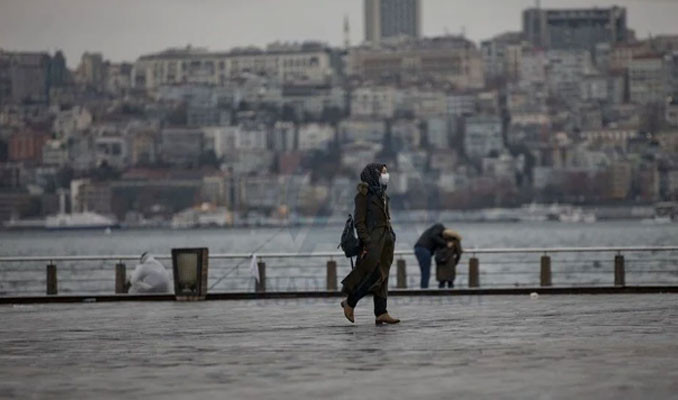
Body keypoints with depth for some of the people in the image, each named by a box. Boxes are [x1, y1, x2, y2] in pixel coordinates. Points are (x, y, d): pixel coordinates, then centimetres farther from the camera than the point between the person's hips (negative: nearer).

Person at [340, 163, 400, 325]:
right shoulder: (364, 194, -7)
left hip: (387, 238, 8)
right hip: (373, 240, -8)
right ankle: (349, 303, 5)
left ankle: (381, 313, 2)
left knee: (382, 276, 4)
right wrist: (367, 243, -19)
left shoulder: (382, 194, 17)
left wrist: (391, 237, 15)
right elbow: (359, 222, -12)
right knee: (373, 274, -11)